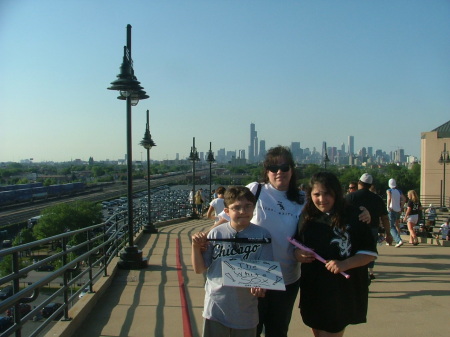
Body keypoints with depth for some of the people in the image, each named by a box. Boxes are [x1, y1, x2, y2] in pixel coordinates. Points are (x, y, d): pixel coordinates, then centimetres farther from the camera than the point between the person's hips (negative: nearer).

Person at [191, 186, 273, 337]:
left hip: (245, 310, 0)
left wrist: (260, 285, -26)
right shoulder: (216, 233, -6)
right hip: (216, 308, 1)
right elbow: (199, 269, 0)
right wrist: (196, 247, -16)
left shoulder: (262, 235, -8)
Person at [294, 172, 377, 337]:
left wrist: (344, 264, -24)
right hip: (312, 291, 5)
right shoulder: (307, 218, 3)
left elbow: (370, 253, -9)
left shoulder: (352, 216, -10)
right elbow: (297, 245, 15)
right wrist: (297, 253, -8)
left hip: (343, 292, -5)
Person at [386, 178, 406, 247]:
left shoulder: (389, 191, -3)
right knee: (396, 225, 19)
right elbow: (403, 199, 1)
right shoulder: (399, 191, 11)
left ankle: (399, 240, -24)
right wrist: (401, 208, 5)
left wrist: (388, 206, -14)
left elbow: (389, 198, -22)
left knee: (391, 227, -7)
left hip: (391, 210, -6)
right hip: (398, 210, 6)